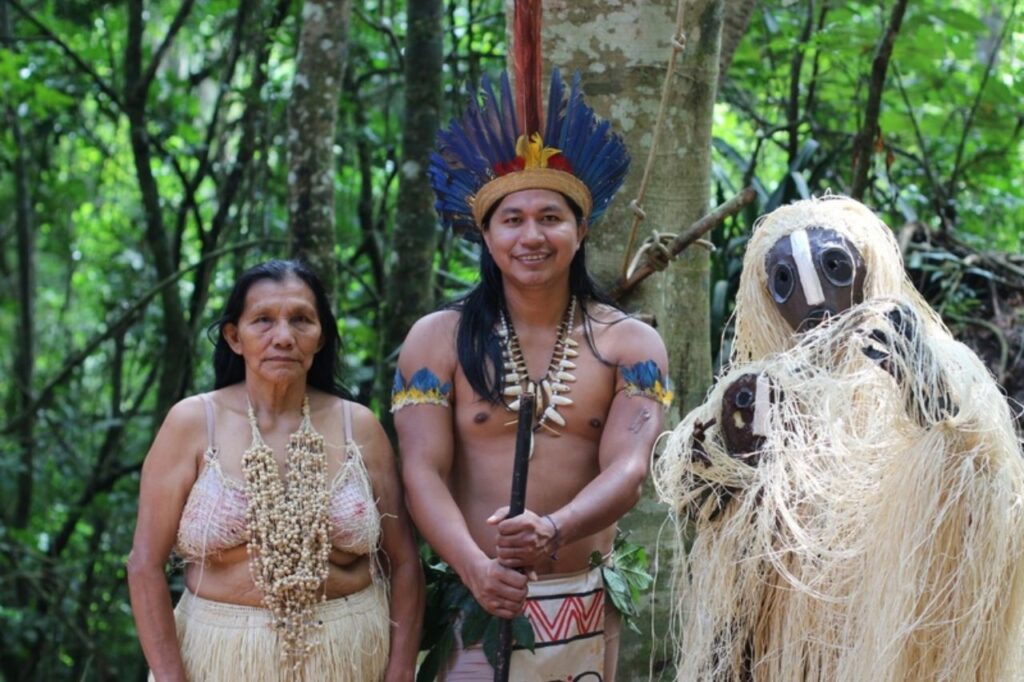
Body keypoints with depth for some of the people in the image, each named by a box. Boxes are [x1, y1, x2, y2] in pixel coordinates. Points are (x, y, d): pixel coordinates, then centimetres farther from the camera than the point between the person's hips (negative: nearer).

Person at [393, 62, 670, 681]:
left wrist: (555, 532, -30)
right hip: (470, 604, -1)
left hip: (586, 609, 1)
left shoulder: (631, 345, 2)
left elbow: (627, 469, -10)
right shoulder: (438, 340, 1)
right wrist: (475, 566, -25)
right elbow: (423, 471, -8)